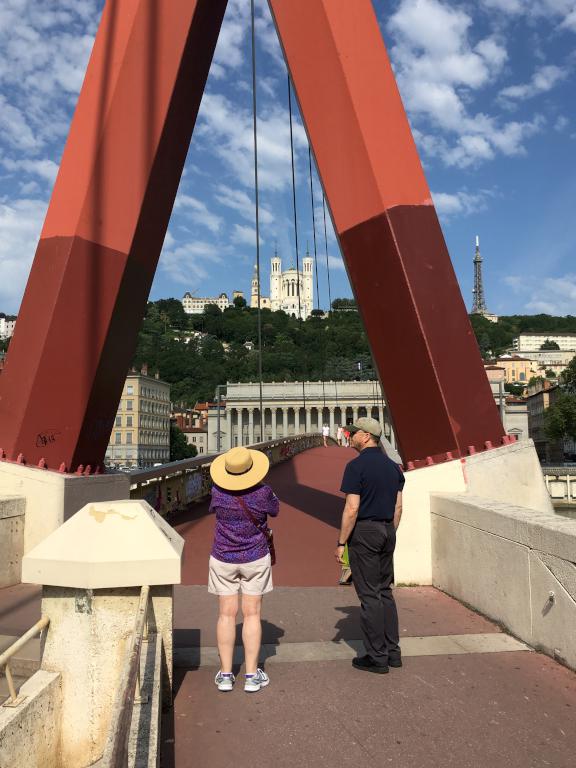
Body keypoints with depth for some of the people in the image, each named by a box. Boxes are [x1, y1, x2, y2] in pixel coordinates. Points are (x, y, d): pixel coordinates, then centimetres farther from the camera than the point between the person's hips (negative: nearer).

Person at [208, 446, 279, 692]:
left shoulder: (217, 492, -14)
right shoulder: (262, 493, -17)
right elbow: (275, 510, 4)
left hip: (223, 559, 1)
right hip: (255, 558, -1)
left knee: (226, 614, 9)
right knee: (252, 614, 7)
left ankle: (225, 674, 15)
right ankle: (252, 675, 13)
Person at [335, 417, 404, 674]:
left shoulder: (356, 465, -14)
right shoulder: (392, 466, 9)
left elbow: (352, 509, -18)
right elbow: (398, 507, 11)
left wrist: (341, 543, -11)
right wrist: (389, 535, 20)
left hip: (364, 531, -7)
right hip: (387, 530, 8)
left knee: (369, 595, 1)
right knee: (385, 591, 16)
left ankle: (377, 657, 9)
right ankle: (392, 651, 21)